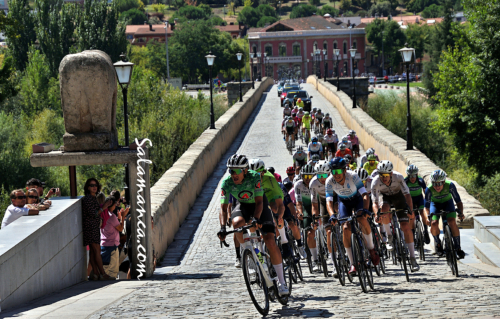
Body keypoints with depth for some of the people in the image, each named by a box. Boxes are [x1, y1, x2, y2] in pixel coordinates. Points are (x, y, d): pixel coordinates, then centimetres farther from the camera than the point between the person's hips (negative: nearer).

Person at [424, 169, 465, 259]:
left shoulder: (450, 185, -33)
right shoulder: (429, 189, -32)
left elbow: (458, 201, -27)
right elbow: (426, 207, -28)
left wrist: (461, 213, -44)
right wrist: (427, 217, -46)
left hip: (448, 202, 0)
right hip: (435, 203, 0)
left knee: (452, 222, -23)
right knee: (434, 223, -22)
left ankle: (458, 247, -10)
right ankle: (437, 242, 7)